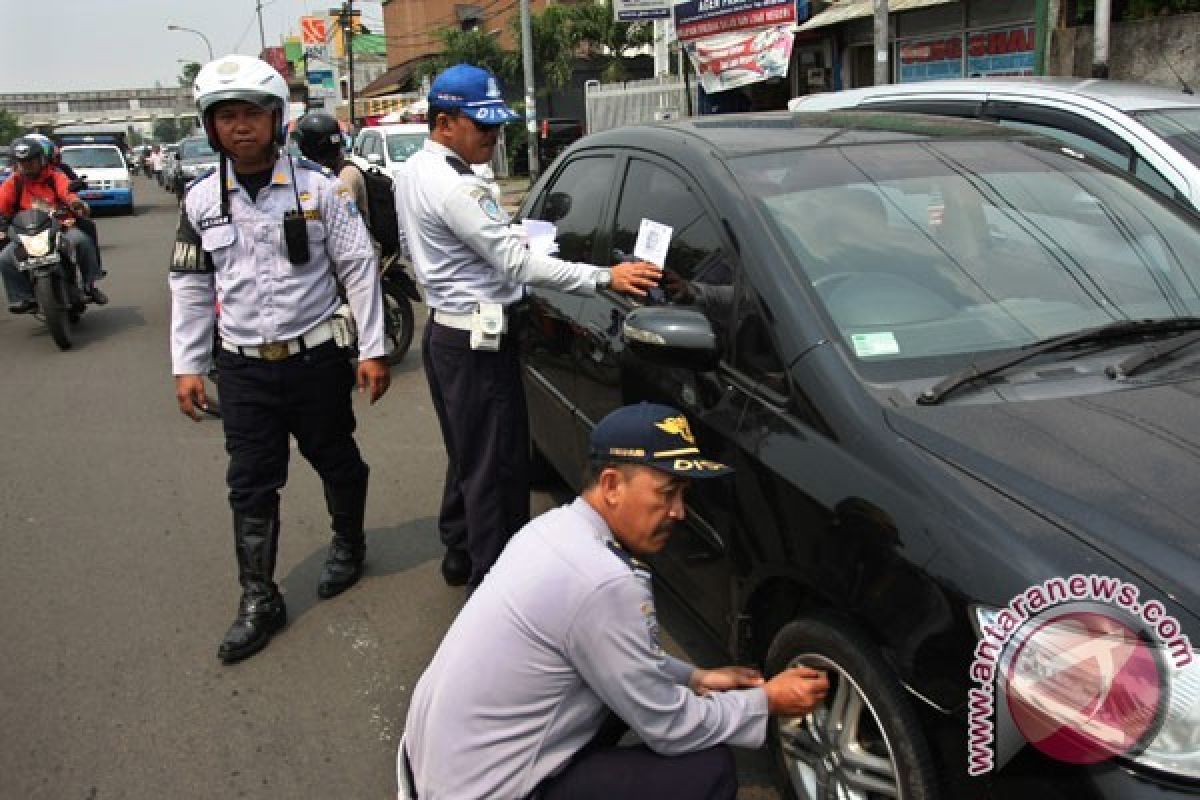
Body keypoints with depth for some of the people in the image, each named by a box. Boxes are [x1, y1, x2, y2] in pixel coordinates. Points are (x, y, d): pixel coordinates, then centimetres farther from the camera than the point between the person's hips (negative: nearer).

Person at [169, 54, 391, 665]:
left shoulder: (318, 186, -6)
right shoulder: (202, 199, 3)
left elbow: (358, 267, -4)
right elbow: (191, 286, 9)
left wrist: (372, 350, -6)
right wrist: (186, 367, 7)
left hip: (317, 357, -2)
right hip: (244, 368, 2)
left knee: (336, 461, 13)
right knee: (251, 485, 5)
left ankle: (349, 544, 40)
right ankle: (259, 601, 15)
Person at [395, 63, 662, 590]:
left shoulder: (414, 170, 10)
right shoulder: (454, 187, -22)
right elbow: (517, 264, -26)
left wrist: (502, 231, 17)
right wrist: (605, 277, -27)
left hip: (445, 332, 11)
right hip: (478, 341, -11)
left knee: (466, 457, 21)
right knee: (497, 468, -3)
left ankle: (460, 556, 34)